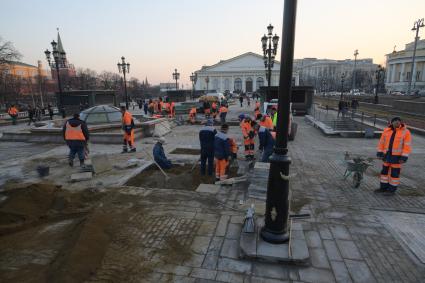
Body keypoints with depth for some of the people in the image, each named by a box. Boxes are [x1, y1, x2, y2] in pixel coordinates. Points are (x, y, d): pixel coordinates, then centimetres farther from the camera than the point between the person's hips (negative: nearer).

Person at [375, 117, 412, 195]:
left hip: (397, 156, -5)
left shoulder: (406, 132, -10)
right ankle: (383, 187, 23)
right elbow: (382, 142, 7)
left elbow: (407, 146, -12)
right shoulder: (386, 130, 2)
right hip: (387, 155, 5)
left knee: (394, 173, 2)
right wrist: (379, 153, 3)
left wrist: (404, 157, -17)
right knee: (385, 171, 11)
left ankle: (392, 189, 14)